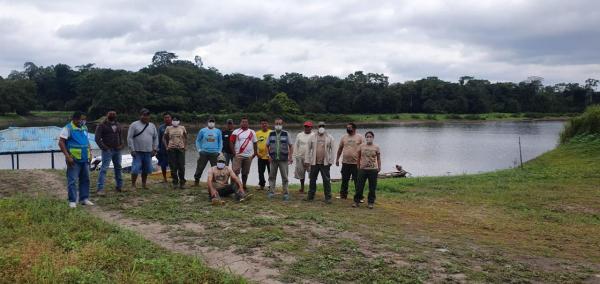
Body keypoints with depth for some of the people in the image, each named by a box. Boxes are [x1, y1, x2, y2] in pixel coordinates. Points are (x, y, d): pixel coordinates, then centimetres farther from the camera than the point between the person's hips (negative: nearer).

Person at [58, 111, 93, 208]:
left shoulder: (84, 128, 12)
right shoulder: (68, 128, -8)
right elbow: (61, 142, -12)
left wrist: (90, 153, 12)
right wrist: (67, 156, -18)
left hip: (85, 159, 7)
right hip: (74, 160, -7)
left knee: (85, 179, 9)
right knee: (72, 181, -3)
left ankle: (84, 198, 18)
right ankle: (72, 201, 3)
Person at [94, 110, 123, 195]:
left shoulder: (118, 125, 13)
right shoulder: (101, 126, -5)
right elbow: (97, 138, -10)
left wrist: (121, 145, 9)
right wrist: (103, 147, -17)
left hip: (117, 150, 6)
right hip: (108, 150, -6)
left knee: (118, 168, 13)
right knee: (104, 168, -11)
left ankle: (119, 186, 24)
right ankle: (100, 189, -12)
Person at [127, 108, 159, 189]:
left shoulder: (152, 126, 12)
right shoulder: (134, 125, -2)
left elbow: (156, 138, 16)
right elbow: (129, 138, -5)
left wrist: (155, 149, 8)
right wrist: (132, 150, -10)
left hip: (148, 152, 4)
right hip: (137, 152, -4)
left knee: (146, 169, 9)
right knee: (136, 169, -8)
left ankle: (144, 184, 21)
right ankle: (133, 185, 1)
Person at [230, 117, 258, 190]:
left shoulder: (252, 132, 9)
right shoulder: (236, 132, 1)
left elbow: (254, 143, 13)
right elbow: (231, 142, 0)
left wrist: (255, 153, 6)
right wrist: (234, 152, -7)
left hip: (248, 156, 3)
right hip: (238, 155, -3)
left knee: (245, 172, 10)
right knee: (235, 171, -9)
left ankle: (244, 186, 20)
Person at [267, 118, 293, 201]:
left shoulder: (286, 134, 1)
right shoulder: (271, 134, 5)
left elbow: (290, 146, 2)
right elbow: (267, 145, 12)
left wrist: (290, 157, -6)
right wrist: (269, 155, 2)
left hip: (283, 159, -2)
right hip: (273, 159, 2)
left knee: (284, 177, 0)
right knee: (272, 176, 6)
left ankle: (286, 193, 6)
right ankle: (271, 192, 15)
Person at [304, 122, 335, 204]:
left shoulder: (329, 138, 3)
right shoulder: (313, 137, 6)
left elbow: (332, 150, 2)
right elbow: (308, 149, 6)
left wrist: (331, 161, -3)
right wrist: (307, 160, 2)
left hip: (325, 163, -2)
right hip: (314, 163, 2)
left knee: (326, 180, 0)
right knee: (312, 180, 9)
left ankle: (328, 198, 6)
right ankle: (310, 196, 20)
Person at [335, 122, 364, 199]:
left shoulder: (360, 137, -2)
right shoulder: (344, 137, 9)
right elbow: (340, 149, 15)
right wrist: (337, 159, 13)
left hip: (356, 163, -4)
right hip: (345, 163, 4)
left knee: (357, 181, 2)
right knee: (344, 180, 12)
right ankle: (343, 195, 23)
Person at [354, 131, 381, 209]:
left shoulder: (376, 147, -1)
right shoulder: (361, 146, 3)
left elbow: (378, 159, 6)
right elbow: (359, 157, 11)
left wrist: (379, 167, 1)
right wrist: (358, 166, 11)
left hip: (373, 169, -1)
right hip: (362, 169, 1)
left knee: (372, 187, 4)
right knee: (360, 186, 3)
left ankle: (371, 202, 14)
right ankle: (357, 201, 13)